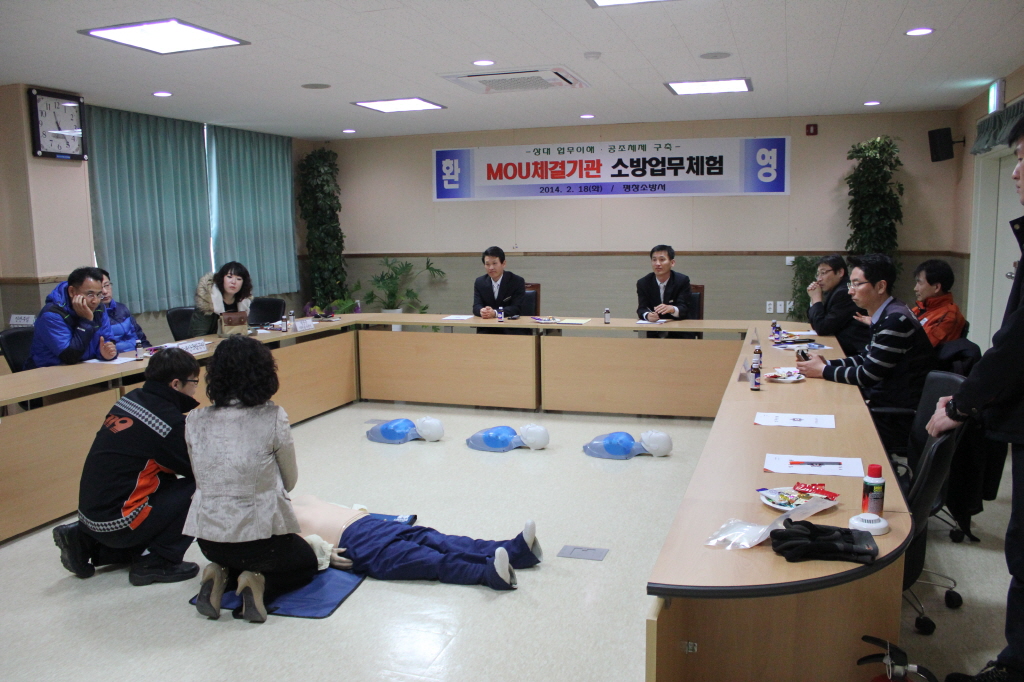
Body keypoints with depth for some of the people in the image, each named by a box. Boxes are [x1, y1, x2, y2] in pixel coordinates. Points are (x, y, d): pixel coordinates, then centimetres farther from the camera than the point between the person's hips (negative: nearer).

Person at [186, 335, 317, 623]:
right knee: (307, 562, 27)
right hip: (258, 534, -4)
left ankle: (221, 574, 7)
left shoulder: (195, 421, -3)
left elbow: (203, 480, 7)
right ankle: (259, 584, -1)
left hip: (208, 538, 5)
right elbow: (290, 481, 0)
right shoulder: (272, 418, -14)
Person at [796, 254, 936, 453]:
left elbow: (868, 375, -20)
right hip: (884, 406, 9)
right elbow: (866, 357, 17)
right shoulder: (885, 316, 8)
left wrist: (824, 371, -8)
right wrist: (828, 363, 3)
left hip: (897, 421, -9)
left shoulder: (896, 320, -22)